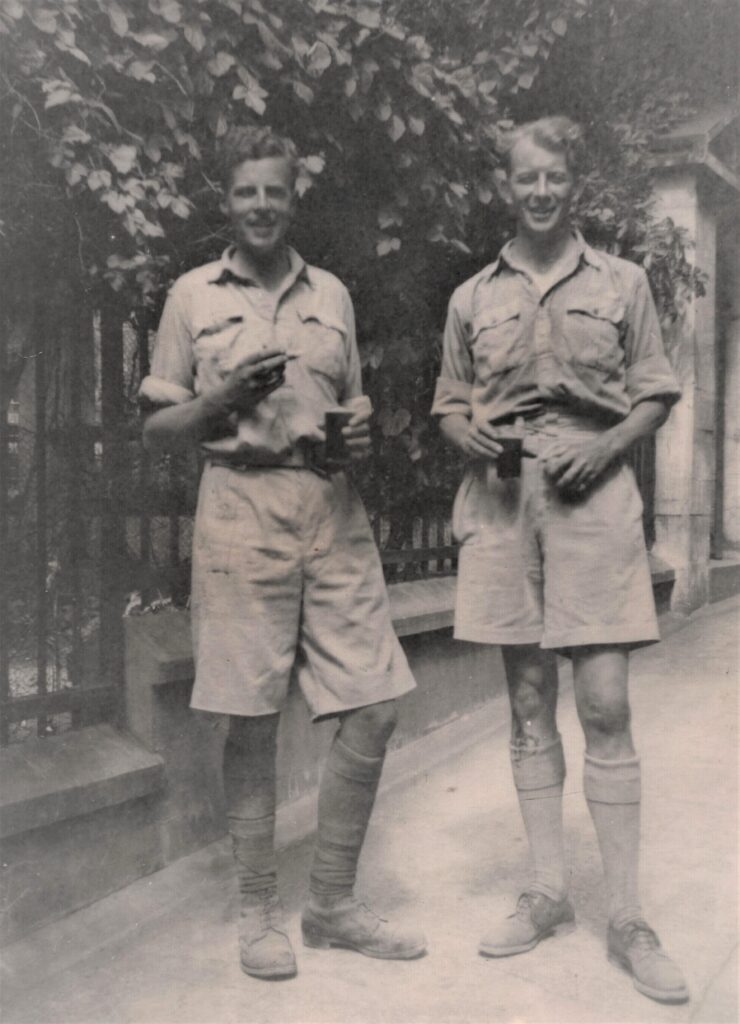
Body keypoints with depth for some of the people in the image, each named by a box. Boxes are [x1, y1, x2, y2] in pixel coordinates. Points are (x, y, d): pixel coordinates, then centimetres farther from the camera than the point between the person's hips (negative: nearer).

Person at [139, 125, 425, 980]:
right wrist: (225, 400, -11)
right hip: (242, 508, -3)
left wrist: (360, 432, 0)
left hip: (332, 509, 4)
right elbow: (156, 428, 6)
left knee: (373, 709, 0)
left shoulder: (332, 294, 16)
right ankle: (259, 912, 20)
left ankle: (332, 903, 19)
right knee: (252, 718, 2)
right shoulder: (193, 296, 7)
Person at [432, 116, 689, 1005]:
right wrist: (471, 434, -6)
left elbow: (654, 395, 9)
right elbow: (449, 405, 16)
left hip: (592, 494, -2)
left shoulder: (621, 283, 9)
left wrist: (606, 445, -9)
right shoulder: (472, 298, 12)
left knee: (605, 707, -5)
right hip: (501, 498, 2)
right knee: (528, 705, 7)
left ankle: (626, 918, 5)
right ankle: (548, 892, 19)